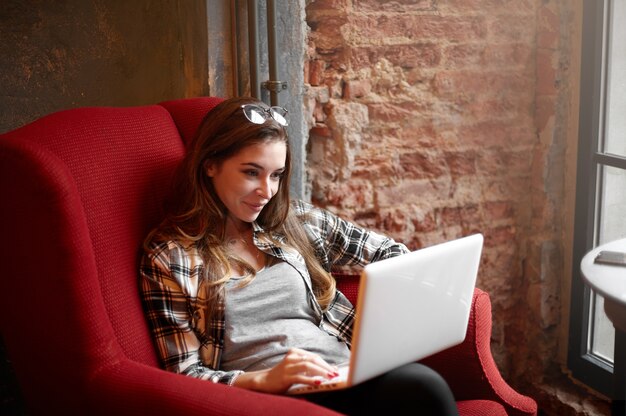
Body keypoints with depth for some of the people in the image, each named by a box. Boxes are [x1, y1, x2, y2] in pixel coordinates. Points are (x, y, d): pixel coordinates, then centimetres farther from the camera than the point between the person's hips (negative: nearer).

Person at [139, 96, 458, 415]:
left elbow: (389, 253, 23)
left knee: (420, 383, -31)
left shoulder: (296, 221, 15)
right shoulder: (169, 256, 5)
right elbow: (185, 375, 1)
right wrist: (263, 379, -16)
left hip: (345, 375, 5)